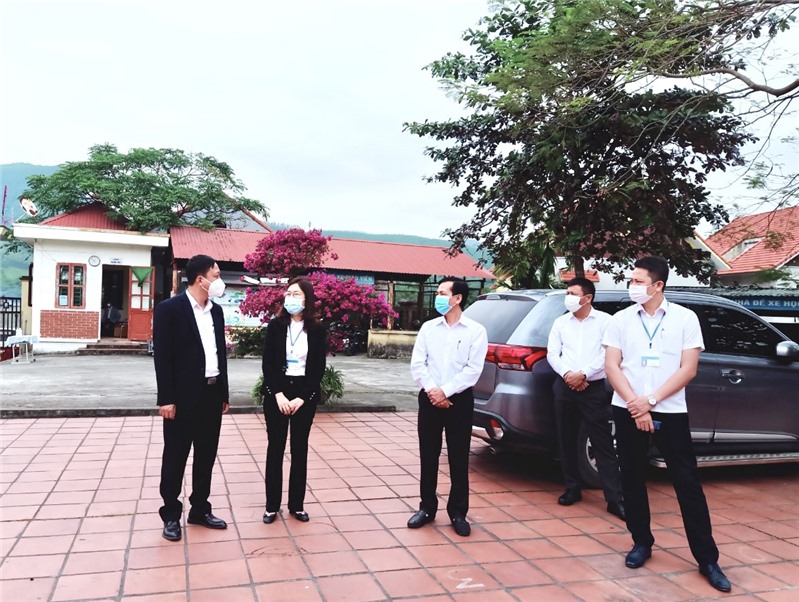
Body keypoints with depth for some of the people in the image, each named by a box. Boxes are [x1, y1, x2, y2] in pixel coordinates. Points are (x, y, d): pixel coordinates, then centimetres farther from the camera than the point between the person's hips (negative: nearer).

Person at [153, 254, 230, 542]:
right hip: (183, 397, -6)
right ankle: (171, 515, 20)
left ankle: (200, 510, 27)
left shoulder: (216, 311, 10)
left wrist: (224, 393, 13)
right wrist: (166, 399, -15)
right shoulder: (169, 309, -10)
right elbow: (162, 356, -12)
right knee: (175, 456, 6)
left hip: (212, 394, 6)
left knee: (206, 455, 13)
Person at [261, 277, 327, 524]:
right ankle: (272, 505, 13)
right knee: (275, 447, 4)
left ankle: (297, 504, 17)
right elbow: (267, 363, -3)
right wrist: (278, 394, -13)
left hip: (305, 394, 0)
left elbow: (319, 368, -2)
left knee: (300, 449, 7)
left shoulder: (317, 330, -1)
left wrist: (302, 398, -11)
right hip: (276, 393, 0)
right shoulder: (275, 326, 0)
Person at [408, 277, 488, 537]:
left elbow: (473, 370, -10)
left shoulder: (475, 330, -3)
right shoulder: (428, 328, 6)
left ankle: (458, 513, 17)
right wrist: (432, 391, -13)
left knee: (459, 459, 4)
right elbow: (417, 364, 1)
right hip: (430, 399, 3)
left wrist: (445, 391, -14)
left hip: (459, 400, -2)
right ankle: (427, 508, 23)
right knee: (428, 457, 9)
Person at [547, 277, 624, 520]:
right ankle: (572, 489, 23)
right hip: (565, 387, 4)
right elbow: (552, 353, 5)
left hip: (594, 388, -4)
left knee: (603, 444, -4)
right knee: (567, 442, 10)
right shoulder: (560, 322, 10)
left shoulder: (604, 321, 0)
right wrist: (567, 374, -12)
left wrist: (583, 374, -15)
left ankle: (614, 498, 0)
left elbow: (607, 355, -9)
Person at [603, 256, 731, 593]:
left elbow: (688, 369, -5)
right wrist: (635, 405, -12)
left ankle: (707, 559, 11)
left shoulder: (685, 318, 0)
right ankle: (641, 542, 26)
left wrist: (650, 401, -13)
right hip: (627, 411, 2)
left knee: (688, 484, 1)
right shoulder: (620, 320, 4)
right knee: (632, 479, 9)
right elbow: (611, 367, -1)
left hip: (670, 412, -2)